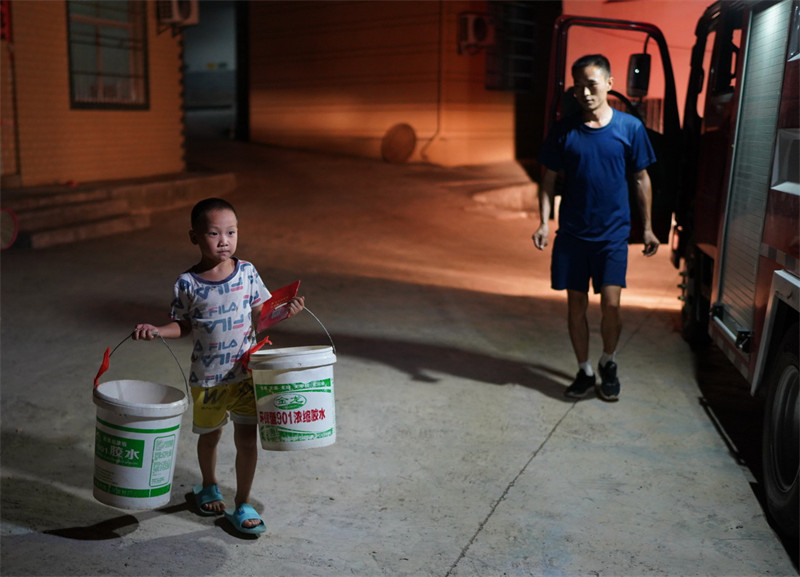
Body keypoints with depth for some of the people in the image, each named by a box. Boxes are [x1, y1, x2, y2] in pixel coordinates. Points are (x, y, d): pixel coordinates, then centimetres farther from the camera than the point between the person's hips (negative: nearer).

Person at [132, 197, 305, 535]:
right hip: (206, 378, 0)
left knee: (247, 440, 2)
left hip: (245, 374, 0)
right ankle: (209, 487, 47)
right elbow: (183, 324, 3)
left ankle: (243, 504, 21)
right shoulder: (187, 284, -9)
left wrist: (284, 311, -14)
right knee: (209, 436, 19)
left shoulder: (247, 272, -5)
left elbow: (259, 314, 3)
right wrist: (156, 330, -14)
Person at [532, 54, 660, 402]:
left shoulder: (630, 128, -2)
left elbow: (641, 179, 5)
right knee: (576, 305, 6)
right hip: (572, 233, 2)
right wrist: (544, 223, -5)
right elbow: (549, 179, 5)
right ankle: (584, 372, 23)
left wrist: (647, 227, 5)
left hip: (613, 233, -1)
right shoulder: (564, 131, 0)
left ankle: (608, 364, 18)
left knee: (610, 304, -9)